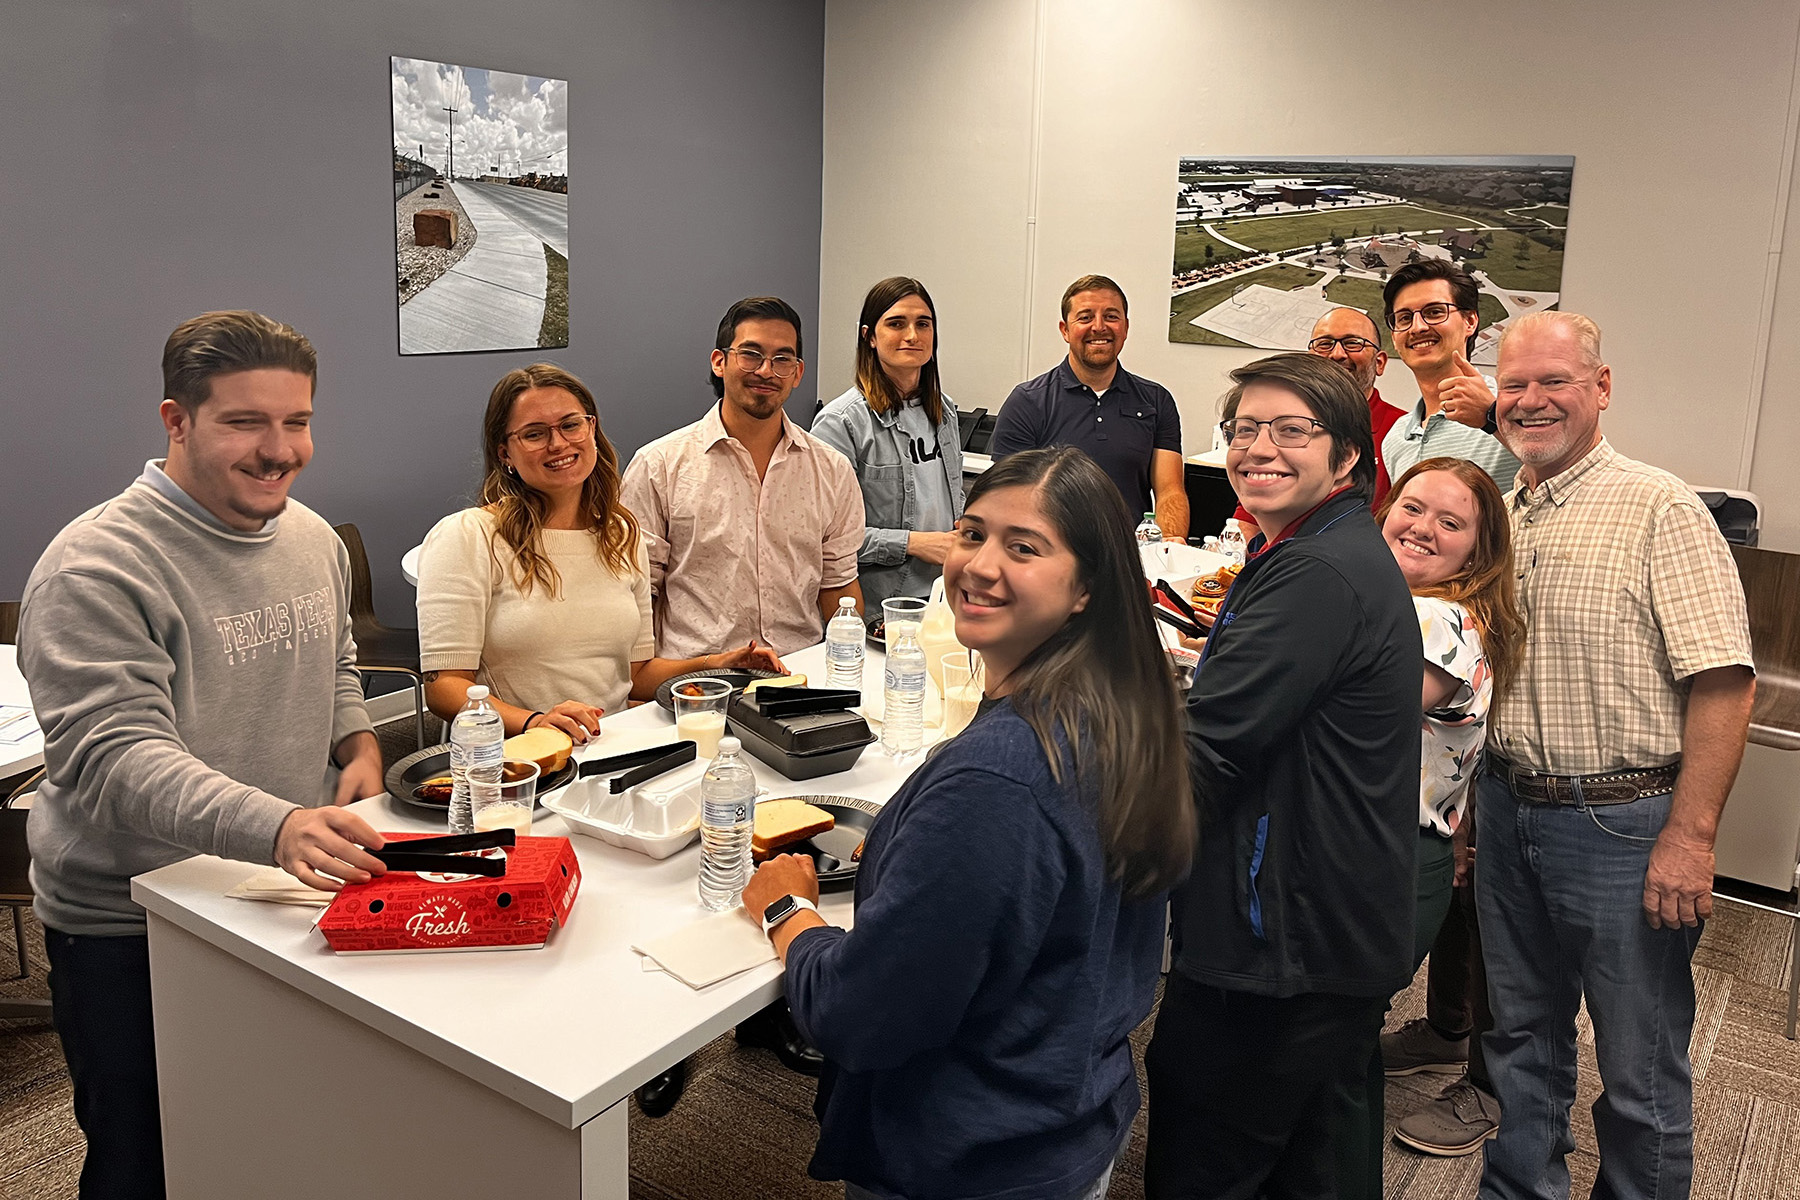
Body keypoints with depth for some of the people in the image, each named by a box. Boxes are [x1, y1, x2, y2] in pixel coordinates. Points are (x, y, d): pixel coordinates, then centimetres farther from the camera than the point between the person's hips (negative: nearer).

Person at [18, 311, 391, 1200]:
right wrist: (275, 827, -44)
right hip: (128, 934, -6)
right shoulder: (97, 567, -20)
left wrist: (358, 745, -2)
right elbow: (114, 758, -29)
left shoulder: (314, 540, 3)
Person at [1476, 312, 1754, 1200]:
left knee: (1640, 1067, 7)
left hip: (1622, 820, -6)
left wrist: (1690, 837, -20)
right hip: (1506, 812, 6)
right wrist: (1477, 796, 12)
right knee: (1523, 1034, 20)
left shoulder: (1660, 510, -12)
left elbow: (1723, 684, -17)